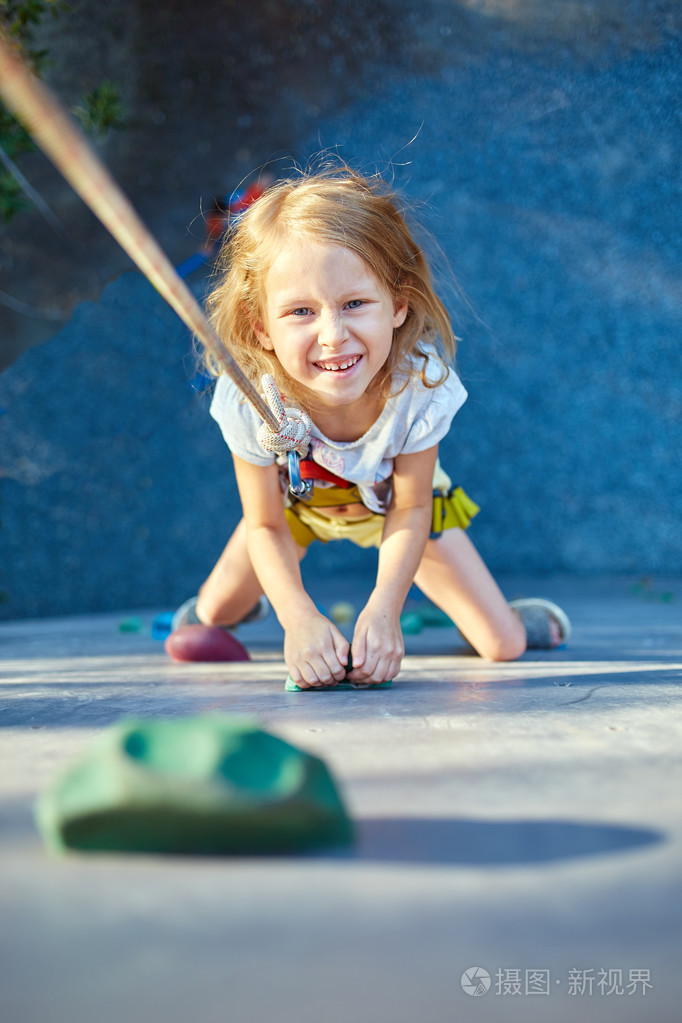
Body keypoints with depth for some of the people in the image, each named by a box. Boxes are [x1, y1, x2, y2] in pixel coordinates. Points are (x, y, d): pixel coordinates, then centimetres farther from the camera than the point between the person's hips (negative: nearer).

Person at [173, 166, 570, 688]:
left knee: (505, 647, -5)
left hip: (394, 500, 0)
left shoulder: (420, 383, -40)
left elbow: (409, 510, -26)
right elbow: (266, 527, -26)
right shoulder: (248, 398, -39)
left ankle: (504, 617, 31)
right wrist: (299, 617, -42)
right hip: (295, 498, 1)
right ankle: (235, 604, 49)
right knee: (215, 616, 13)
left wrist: (383, 610, -40)